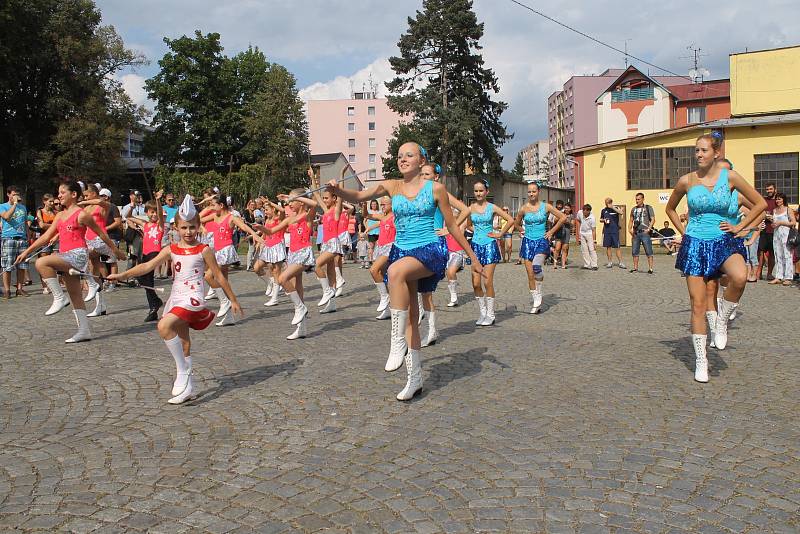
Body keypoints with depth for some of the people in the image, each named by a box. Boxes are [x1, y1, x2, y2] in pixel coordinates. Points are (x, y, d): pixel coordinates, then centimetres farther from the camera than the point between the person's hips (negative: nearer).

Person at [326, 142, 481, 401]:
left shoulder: (435, 188, 0)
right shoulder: (392, 186, 8)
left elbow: (452, 226, 6)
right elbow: (359, 196, -2)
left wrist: (473, 257, 8)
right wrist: (338, 190, -24)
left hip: (429, 251, -4)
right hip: (401, 251, 4)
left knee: (396, 270, -36)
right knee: (410, 315, 4)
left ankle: (398, 343, -29)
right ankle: (414, 377, 14)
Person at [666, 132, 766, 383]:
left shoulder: (729, 177, -2)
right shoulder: (686, 181, 0)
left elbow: (760, 203, 8)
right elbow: (670, 208, 18)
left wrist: (739, 227, 2)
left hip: (723, 242, 0)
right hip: (694, 245, 0)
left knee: (740, 277, -34)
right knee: (698, 304, 0)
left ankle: (722, 319, -5)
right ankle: (701, 361, 12)